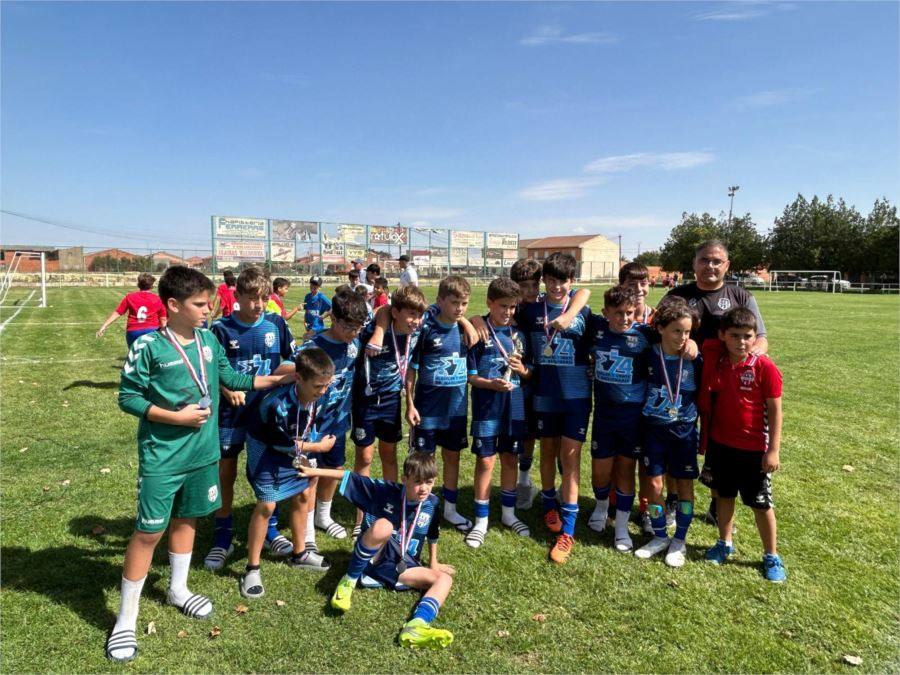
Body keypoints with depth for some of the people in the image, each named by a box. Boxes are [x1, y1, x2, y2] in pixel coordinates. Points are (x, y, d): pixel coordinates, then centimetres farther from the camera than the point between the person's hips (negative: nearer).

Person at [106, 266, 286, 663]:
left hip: (202, 453, 6)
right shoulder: (148, 346, -16)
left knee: (186, 519, 20)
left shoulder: (209, 340, 1)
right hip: (162, 458, -5)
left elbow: (231, 378, 13)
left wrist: (276, 379, 9)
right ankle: (126, 618, 19)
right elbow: (127, 398, -12)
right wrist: (176, 417, -19)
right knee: (148, 532, 2)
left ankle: (178, 589, 41)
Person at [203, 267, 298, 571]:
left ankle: (270, 529, 30)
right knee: (226, 471, 9)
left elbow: (294, 361, 6)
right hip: (232, 413, -1)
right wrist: (227, 390, -24)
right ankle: (223, 536, 25)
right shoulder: (222, 329, -9)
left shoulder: (276, 324, -2)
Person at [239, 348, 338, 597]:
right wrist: (318, 447, -13)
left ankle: (299, 553, 33)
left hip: (296, 446, 7)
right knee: (267, 505, -11)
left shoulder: (315, 394, -20)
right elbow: (282, 444, -23)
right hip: (267, 448, -7)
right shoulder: (278, 406, -38)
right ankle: (252, 569, 7)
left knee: (303, 495, 13)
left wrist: (308, 455, -5)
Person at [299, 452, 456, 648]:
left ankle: (416, 626, -47)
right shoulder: (386, 491, -13)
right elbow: (350, 477, -12)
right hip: (372, 559, -4)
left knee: (445, 578, -18)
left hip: (401, 567, 4)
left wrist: (433, 563, 21)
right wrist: (315, 472, -15)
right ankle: (349, 582, -19)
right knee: (383, 526, -36)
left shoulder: (431, 503, -5)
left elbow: (432, 535, 13)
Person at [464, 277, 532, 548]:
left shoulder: (518, 335, 6)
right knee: (485, 461, 0)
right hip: (487, 407, -4)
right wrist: (492, 384, -21)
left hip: (514, 406, 4)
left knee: (510, 459, 13)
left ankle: (508, 513, 31)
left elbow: (529, 373, 12)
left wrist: (522, 370, -9)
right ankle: (481, 520, 15)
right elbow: (469, 375, -7)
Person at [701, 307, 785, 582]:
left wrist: (773, 450, -12)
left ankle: (772, 556, 27)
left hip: (754, 448, -4)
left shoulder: (765, 368, -16)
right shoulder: (713, 356, -7)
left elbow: (775, 410, -11)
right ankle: (724, 544, 37)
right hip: (720, 443, 4)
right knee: (724, 495, 19)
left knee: (761, 503, 9)